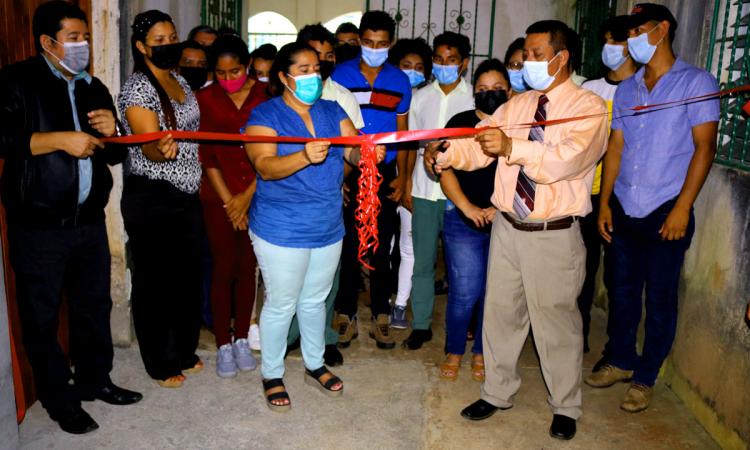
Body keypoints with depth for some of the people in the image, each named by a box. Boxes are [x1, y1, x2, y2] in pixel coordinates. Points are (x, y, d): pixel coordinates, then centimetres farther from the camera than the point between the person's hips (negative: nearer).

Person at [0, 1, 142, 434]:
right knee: (42, 315, 5)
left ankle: (94, 379, 33)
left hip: (89, 220, 6)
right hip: (38, 224, -5)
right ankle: (60, 399, 20)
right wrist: (61, 140, -21)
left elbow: (114, 155, 18)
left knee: (95, 304, 15)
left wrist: (111, 133, -3)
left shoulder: (94, 88, 14)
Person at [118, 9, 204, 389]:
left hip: (187, 197, 8)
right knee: (154, 281, 4)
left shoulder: (180, 82, 10)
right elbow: (147, 147, -23)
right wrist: (162, 150, -44)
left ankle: (184, 351, 33)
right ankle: (160, 364, 21)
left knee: (188, 276, 15)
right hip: (151, 200, -8)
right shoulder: (138, 87, -14)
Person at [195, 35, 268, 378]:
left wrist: (247, 196, -7)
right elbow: (206, 154, -2)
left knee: (247, 269, 8)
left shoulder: (265, 96, -1)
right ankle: (223, 344, 17)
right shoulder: (205, 98, 0)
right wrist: (229, 201, -6)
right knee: (223, 269, 3)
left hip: (256, 195, 1)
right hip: (219, 197, 0)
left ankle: (242, 339, 24)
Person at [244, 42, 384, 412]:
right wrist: (305, 156, -40)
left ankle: (315, 365, 39)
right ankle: (271, 375, 27)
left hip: (328, 227, 5)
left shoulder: (332, 111, 6)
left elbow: (353, 152, -5)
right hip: (281, 230, -5)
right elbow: (265, 167, -23)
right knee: (281, 304, 7)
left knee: (315, 300, 20)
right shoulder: (265, 115, -10)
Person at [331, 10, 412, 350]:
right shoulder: (340, 75, 1)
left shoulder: (399, 80, 5)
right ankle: (346, 314, 16)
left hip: (385, 173, 1)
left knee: (382, 246, 7)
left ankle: (381, 315, 19)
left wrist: (401, 176, 2)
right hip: (347, 172, -1)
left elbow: (402, 130, 9)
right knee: (348, 244, 3)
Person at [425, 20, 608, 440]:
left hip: (555, 235, -5)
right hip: (508, 228, 5)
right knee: (500, 312, 15)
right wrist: (445, 153, -20)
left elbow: (568, 158, -26)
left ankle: (566, 408, 30)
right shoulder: (516, 105, 10)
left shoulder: (589, 107, -8)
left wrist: (513, 147, -37)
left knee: (555, 321, 8)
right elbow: (478, 144, 0)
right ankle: (498, 392, 36)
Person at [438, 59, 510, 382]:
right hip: (463, 220, -1)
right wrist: (466, 206, -11)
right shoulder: (460, 123, 5)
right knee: (465, 291, -3)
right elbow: (445, 169, -1)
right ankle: (454, 352, 18)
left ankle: (481, 352, 26)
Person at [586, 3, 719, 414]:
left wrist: (682, 207, -14)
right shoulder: (626, 90, 12)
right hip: (623, 209, 5)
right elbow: (615, 148, 11)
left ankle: (645, 378, 20)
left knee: (659, 298, 5)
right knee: (621, 290, 14)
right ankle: (620, 361, 32)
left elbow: (704, 147, -8)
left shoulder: (697, 82, -3)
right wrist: (604, 203, 5)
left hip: (666, 211, -5)